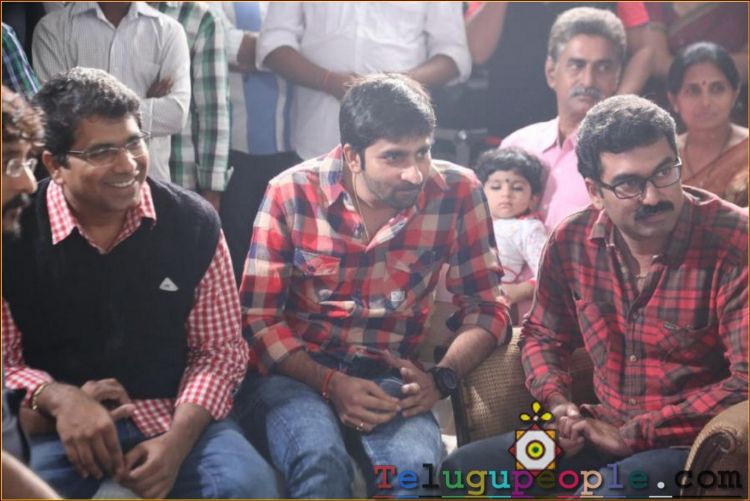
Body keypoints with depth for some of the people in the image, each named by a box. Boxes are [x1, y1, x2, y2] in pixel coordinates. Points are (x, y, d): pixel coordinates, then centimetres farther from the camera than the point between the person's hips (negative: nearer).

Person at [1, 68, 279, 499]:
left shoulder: (194, 222, -1)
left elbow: (219, 349, 2)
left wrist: (176, 441, -13)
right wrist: (58, 398, -23)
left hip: (174, 417, 2)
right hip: (56, 427, -2)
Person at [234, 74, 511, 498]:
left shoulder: (458, 193, -5)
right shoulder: (291, 194, -7)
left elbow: (486, 308, 2)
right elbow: (258, 316, -5)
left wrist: (441, 378, -16)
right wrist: (331, 383, -19)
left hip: (390, 379, 1)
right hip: (295, 372, 0)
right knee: (321, 465, -33)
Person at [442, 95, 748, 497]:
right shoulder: (572, 241, 0)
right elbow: (543, 335, 18)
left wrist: (635, 434, -19)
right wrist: (556, 402, -4)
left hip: (696, 443, -5)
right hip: (602, 433, 6)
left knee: (615, 491, -36)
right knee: (463, 472, -8)